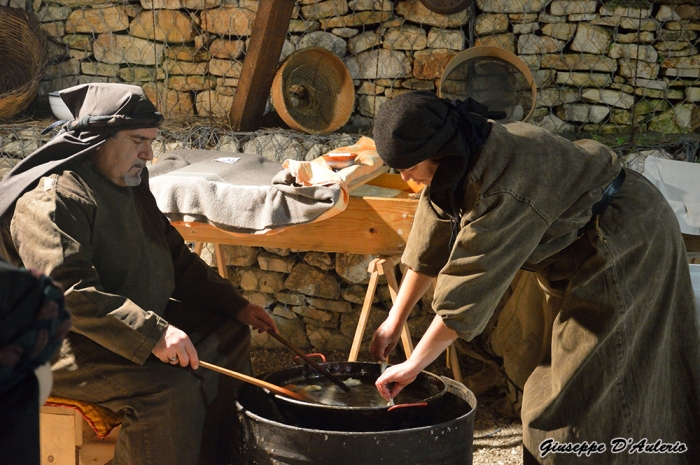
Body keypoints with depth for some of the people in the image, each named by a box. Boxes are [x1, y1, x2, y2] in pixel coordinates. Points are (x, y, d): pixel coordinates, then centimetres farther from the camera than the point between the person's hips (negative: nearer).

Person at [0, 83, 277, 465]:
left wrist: (235, 305, 7)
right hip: (64, 345, -10)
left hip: (142, 318, 10)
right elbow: (68, 293, -32)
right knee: (169, 386, -30)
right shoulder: (51, 198, -20)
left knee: (229, 333, 11)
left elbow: (176, 258, 17)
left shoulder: (130, 184, 11)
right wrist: (151, 334, -37)